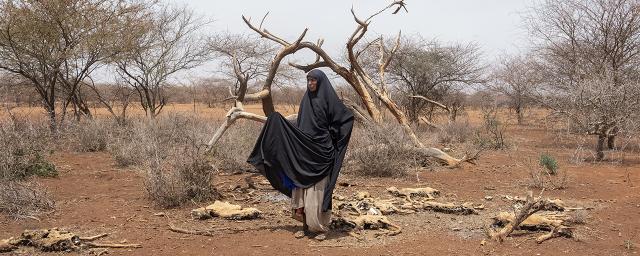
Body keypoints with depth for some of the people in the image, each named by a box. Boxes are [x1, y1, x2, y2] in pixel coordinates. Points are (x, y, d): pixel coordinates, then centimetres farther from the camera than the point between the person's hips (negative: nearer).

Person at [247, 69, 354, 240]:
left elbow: (347, 117, -9)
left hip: (321, 151, -6)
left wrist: (332, 136, -7)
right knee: (302, 188, 5)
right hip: (304, 151, 6)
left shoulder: (329, 99, -6)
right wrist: (279, 122, 8)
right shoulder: (306, 99, 13)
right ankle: (307, 225, 14)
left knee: (318, 189, -3)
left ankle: (322, 227, 8)